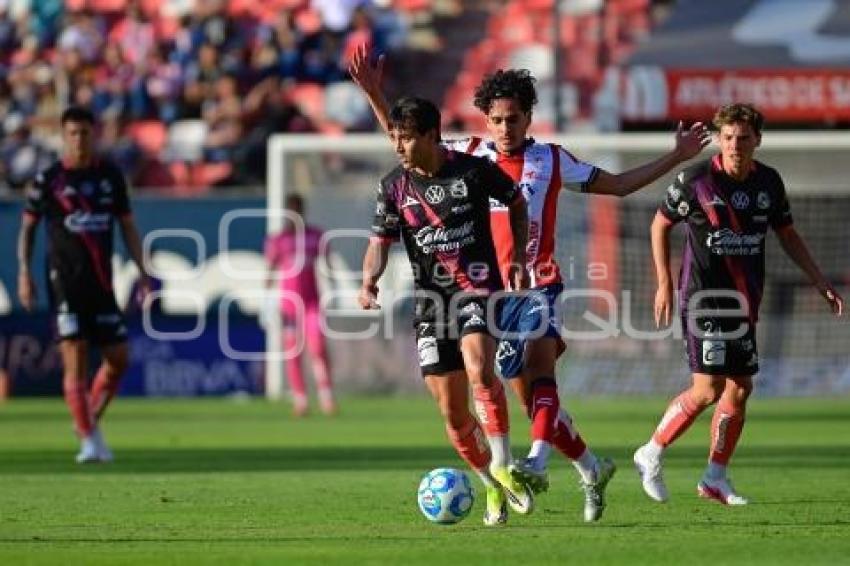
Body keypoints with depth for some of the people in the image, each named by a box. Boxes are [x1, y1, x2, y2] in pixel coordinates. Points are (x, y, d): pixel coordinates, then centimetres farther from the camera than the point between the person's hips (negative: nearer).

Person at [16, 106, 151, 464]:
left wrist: (142, 272, 5)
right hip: (64, 282, -4)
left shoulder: (110, 176, 7)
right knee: (75, 359, -11)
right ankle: (88, 441, -9)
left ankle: (91, 420, 26)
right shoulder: (48, 179, -1)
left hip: (101, 282, 4)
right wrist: (24, 272, -3)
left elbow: (127, 226, 13)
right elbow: (28, 226, 7)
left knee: (118, 359, 4)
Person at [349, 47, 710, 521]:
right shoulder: (469, 155, 8)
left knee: (539, 360, -30)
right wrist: (374, 94, 8)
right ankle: (593, 470, 23)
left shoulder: (552, 160, 6)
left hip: (539, 286, -2)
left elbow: (618, 185, 15)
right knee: (535, 401, 4)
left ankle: (538, 463, -45)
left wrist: (676, 158, 11)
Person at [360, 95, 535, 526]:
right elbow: (380, 241, 4)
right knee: (452, 412, 1)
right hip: (430, 300, 3)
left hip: (478, 290, -3)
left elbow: (516, 202, 10)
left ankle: (503, 467, -20)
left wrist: (519, 258, 3)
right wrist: (369, 281, -16)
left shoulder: (474, 171, -7)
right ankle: (494, 488, 21)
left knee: (478, 368, -31)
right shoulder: (394, 187, 0)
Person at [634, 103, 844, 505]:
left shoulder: (769, 182, 4)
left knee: (740, 389, 6)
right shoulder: (697, 179, -11)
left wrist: (820, 282, 11)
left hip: (743, 301, 6)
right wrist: (664, 283, -6)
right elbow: (660, 225, 0)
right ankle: (651, 455, 2)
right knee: (708, 388, -14)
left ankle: (715, 479, 17)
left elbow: (787, 235, 17)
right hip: (703, 297, -6)